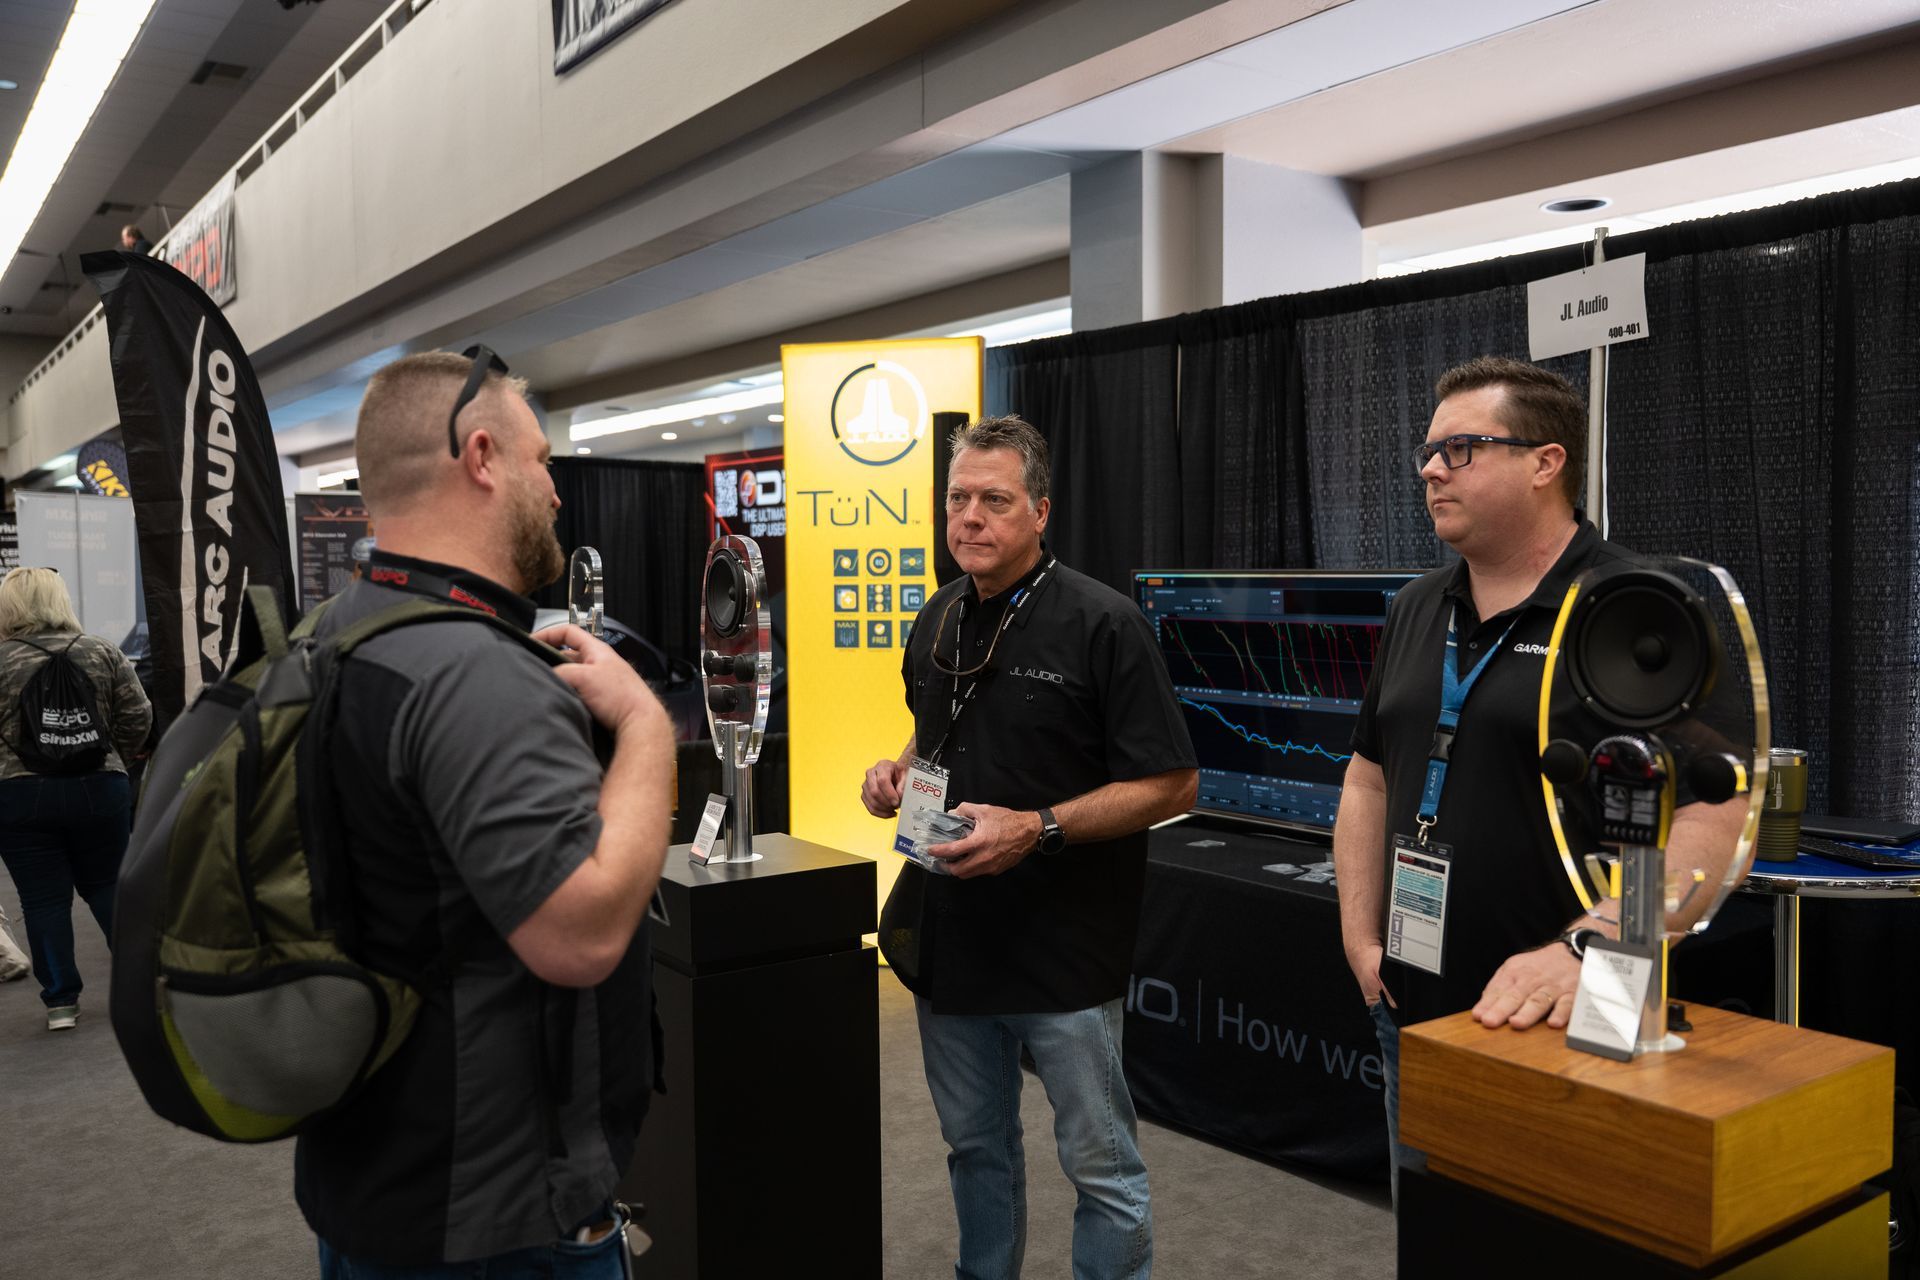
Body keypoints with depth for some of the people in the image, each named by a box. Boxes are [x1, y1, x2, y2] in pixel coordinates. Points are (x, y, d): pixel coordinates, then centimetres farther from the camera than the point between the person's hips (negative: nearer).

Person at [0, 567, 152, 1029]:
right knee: (107, 886, 17)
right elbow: (137, 717, 3)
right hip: (99, 788, 3)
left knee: (43, 899, 6)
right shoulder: (103, 653, 3)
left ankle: (61, 1000, 10)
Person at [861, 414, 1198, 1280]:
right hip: (949, 938, 6)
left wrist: (1035, 829, -24)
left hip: (1063, 948, -6)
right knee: (975, 1145, 20)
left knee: (1100, 1166, 5)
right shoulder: (938, 621, 8)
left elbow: (1170, 786, -14)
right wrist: (897, 773, 1)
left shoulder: (1101, 623, -13)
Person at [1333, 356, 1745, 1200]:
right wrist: (1361, 940, 8)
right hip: (1416, 1018, 7)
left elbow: (1711, 818, -20)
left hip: (1566, 1032, -7)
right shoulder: (1416, 611, 9)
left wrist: (1583, 949, -29)